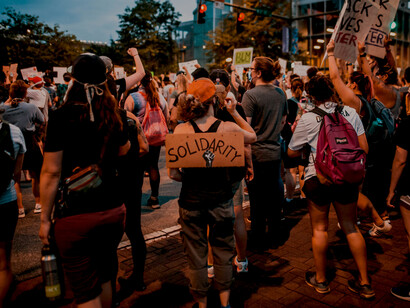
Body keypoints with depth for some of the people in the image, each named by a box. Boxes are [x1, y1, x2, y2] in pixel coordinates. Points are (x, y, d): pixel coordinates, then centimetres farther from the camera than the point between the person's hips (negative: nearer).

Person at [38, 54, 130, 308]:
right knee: (105, 277, 24)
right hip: (114, 209, 5)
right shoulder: (115, 115, 0)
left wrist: (45, 219, -1)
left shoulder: (62, 116, -12)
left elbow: (51, 172, -10)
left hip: (75, 215, -4)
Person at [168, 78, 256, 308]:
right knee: (223, 252, 19)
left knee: (196, 256, 15)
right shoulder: (227, 128, -11)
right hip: (220, 198, 0)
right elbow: (253, 136, 11)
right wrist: (234, 112, 11)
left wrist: (190, 179, 8)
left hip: (191, 200, 0)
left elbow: (173, 173, -10)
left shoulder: (181, 130, -11)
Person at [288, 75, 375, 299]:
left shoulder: (308, 118, -8)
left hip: (318, 178, -3)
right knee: (350, 227, 16)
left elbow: (292, 152, -1)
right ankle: (365, 283, 23)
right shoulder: (350, 112, 0)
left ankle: (320, 280, 25)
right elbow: (364, 148, 0)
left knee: (320, 228, 11)